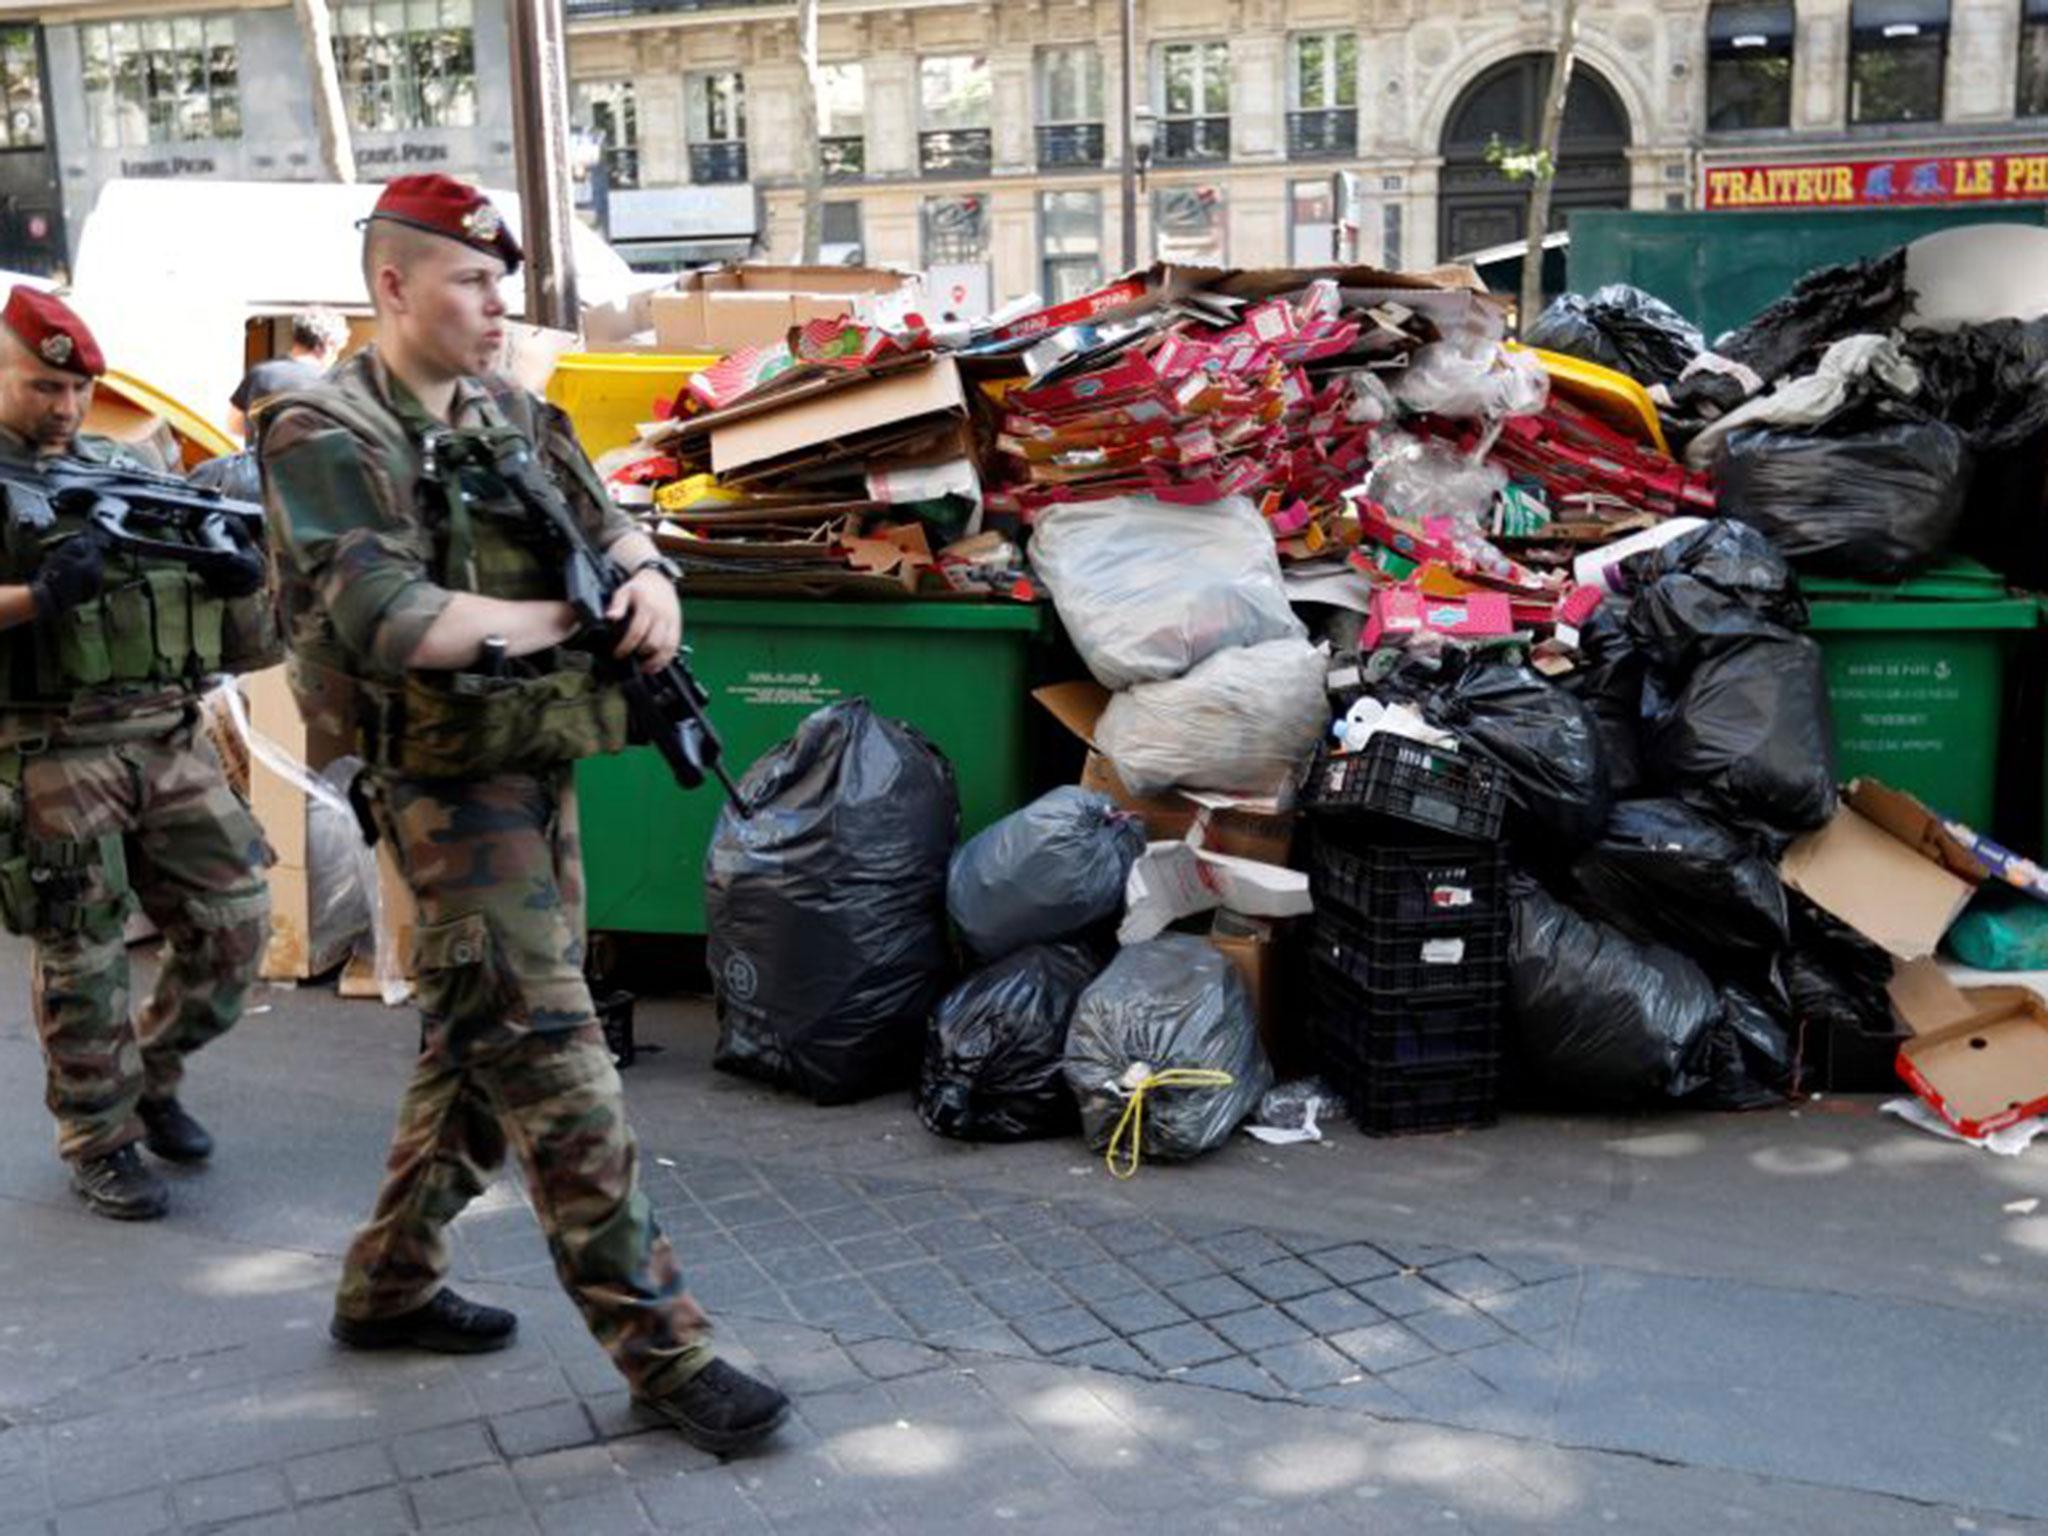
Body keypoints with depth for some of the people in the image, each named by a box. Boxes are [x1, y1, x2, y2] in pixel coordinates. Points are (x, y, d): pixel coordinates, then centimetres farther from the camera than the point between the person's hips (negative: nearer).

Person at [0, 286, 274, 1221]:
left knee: (233, 920, 6)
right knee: (81, 960, 2)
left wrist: (242, 577, -4)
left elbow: (205, 584, 17)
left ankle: (152, 1075, 28)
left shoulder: (124, 466, 16)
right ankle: (99, 1145, 18)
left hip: (171, 740, 5)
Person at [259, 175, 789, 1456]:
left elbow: (612, 522, 15)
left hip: (540, 772, 8)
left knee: (480, 1049, 16)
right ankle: (663, 1350, -3)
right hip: (449, 786, -8)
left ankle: (389, 1286, 33)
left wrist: (649, 577, -10)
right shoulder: (327, 439, -12)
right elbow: (387, 626, -24)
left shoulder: (511, 414, 12)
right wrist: (565, 617, -14)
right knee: (554, 1062, -8)